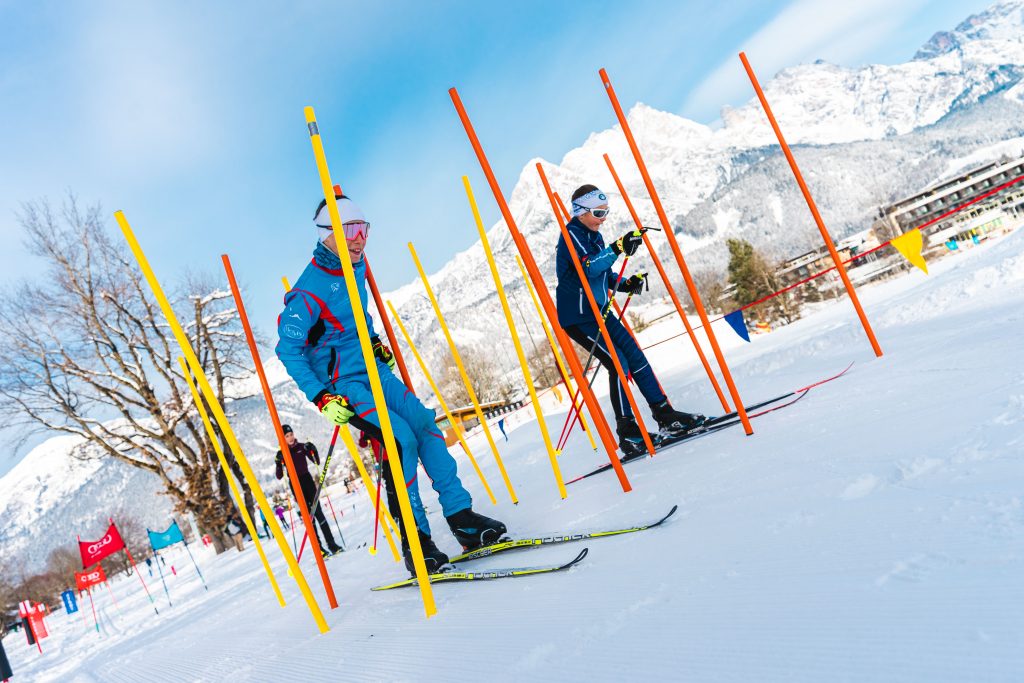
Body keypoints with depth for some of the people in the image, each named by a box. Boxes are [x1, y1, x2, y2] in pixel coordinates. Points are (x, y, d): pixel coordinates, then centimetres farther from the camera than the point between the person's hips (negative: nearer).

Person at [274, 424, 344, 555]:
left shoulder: (302, 447, 4)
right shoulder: (281, 454, 1)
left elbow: (317, 462, 6)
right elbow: (279, 476, -4)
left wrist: (312, 450, -10)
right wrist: (278, 463, -20)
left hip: (308, 480, 1)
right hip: (295, 485, -1)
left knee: (318, 512, -7)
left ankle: (331, 544, -8)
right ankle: (319, 547, -3)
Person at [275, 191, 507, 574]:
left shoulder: (356, 267, 6)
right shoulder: (309, 292, -19)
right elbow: (288, 350, -15)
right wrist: (321, 398, -20)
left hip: (373, 370, 8)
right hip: (341, 384, -8)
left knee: (426, 426, -5)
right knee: (402, 439, -20)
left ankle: (462, 518, -1)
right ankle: (415, 543, -10)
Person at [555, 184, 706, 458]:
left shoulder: (594, 235, 15)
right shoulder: (571, 235, -13)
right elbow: (589, 267, -30)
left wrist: (627, 284, 5)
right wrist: (619, 248, -36)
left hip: (599, 311, 9)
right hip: (577, 317, -9)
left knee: (635, 355, 3)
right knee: (618, 363, -14)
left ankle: (665, 415, 9)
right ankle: (628, 434, -8)